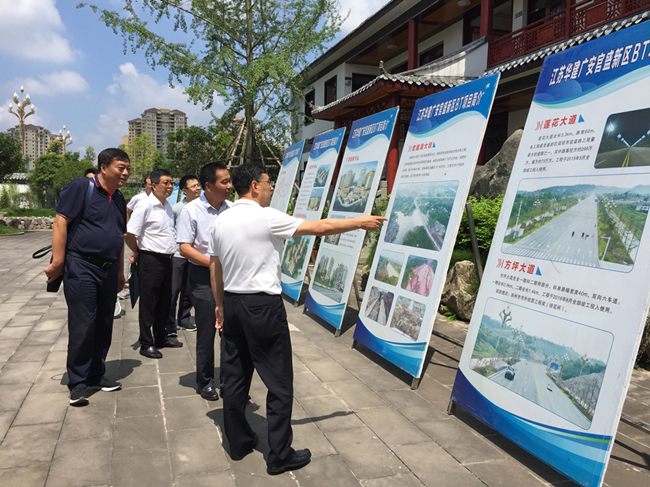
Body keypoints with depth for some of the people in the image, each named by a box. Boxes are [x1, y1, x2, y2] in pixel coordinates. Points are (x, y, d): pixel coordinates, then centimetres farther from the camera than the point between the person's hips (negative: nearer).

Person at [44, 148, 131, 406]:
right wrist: (58, 262, -16)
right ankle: (78, 382, 9)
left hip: (108, 270, 7)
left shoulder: (119, 199, 15)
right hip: (81, 268, -7)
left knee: (104, 325, 12)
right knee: (82, 326, -4)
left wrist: (120, 272, 21)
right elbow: (60, 222, -13)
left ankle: (96, 375, 26)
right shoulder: (81, 188, -7)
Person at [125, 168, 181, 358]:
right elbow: (129, 234, -16)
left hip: (167, 259, 8)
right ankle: (146, 344, 13)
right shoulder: (145, 205, -14)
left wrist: (170, 253, 16)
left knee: (164, 301, 16)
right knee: (148, 303, 3)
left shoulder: (168, 206, 11)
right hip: (150, 260, -8)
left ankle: (161, 337, 31)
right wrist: (138, 252, -2)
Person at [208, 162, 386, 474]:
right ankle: (279, 456, 12)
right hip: (263, 306, -8)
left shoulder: (221, 222, 7)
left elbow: (215, 268, 13)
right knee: (279, 383, 3)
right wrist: (361, 222, 1)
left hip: (232, 304, 8)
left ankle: (238, 443, 28)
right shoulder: (267, 218, -13)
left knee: (235, 377, 15)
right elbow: (320, 228, -10)